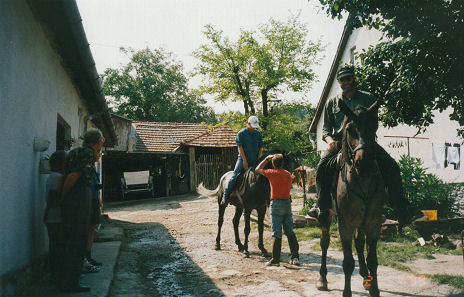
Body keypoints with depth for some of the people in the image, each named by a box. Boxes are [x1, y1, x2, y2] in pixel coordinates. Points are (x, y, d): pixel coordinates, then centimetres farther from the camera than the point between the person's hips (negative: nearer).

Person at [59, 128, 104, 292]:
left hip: (70, 198, 9)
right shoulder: (89, 154, -9)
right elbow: (73, 176, -17)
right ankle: (70, 283, 3)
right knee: (77, 243, -3)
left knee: (70, 240, 17)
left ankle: (67, 280, 26)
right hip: (80, 197, -9)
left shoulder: (74, 152, 18)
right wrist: (62, 196, -9)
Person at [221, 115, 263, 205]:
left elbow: (260, 148, 10)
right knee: (235, 177, -14)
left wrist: (259, 160, -1)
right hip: (243, 158, -4)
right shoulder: (241, 133, -4)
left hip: (255, 161, 5)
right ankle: (225, 196, -9)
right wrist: (245, 161, -13)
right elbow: (240, 147, -8)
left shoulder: (258, 134, 9)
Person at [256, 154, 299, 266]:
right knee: (290, 232, 11)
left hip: (276, 203, -5)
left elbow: (258, 169, 9)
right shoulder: (288, 174, 10)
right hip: (287, 203, 5)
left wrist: (266, 159, 17)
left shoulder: (272, 173, -6)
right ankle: (295, 257, 12)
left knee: (277, 233, -2)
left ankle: (275, 259, 2)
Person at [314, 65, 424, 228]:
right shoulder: (332, 103, 17)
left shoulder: (368, 98, 15)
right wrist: (330, 140, -9)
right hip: (339, 144, 0)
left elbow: (374, 124, 11)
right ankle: (324, 208, -18)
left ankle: (401, 209, -16)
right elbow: (326, 128, 15)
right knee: (322, 166, -28)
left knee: (391, 166, -21)